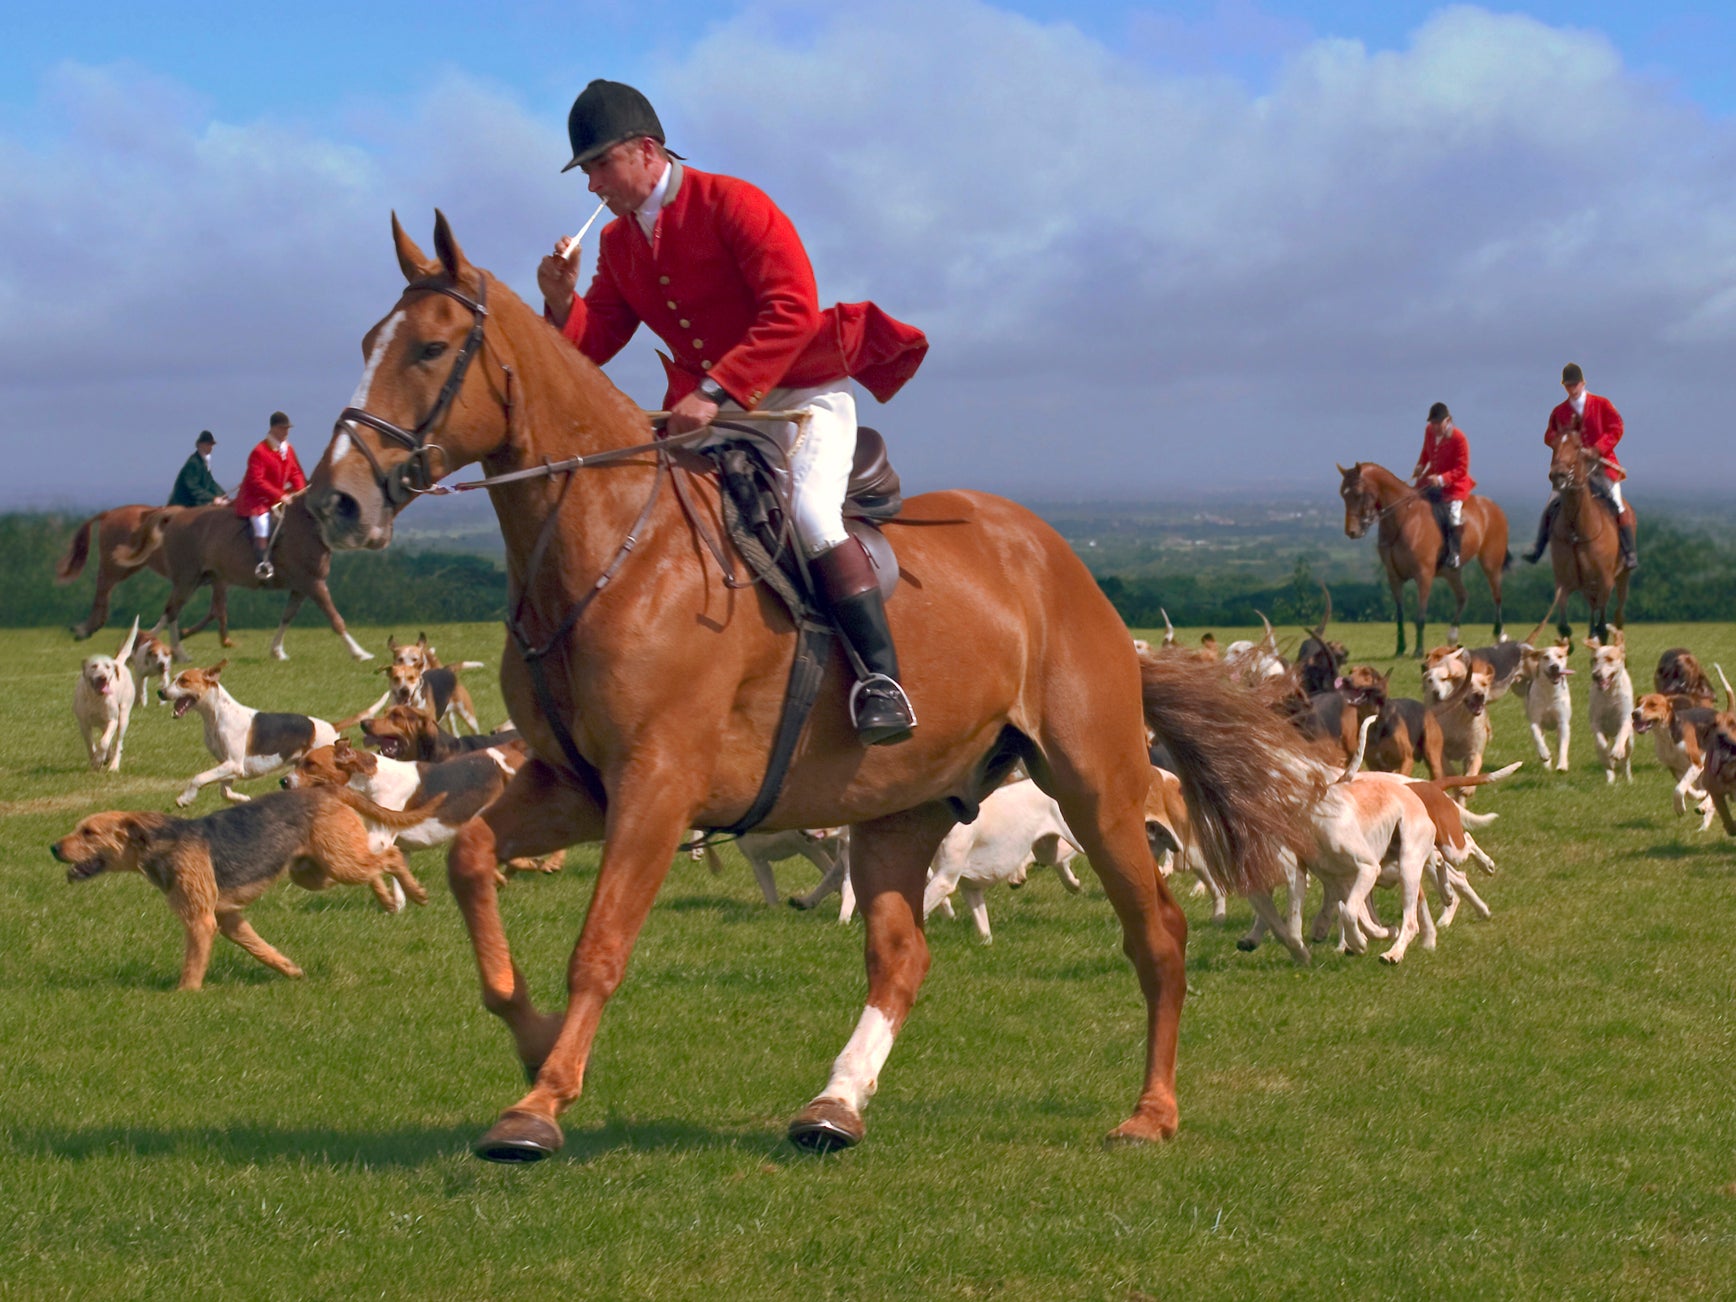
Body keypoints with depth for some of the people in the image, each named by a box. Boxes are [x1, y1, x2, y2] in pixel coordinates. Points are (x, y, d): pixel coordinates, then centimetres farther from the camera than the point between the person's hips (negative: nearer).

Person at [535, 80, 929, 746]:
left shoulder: (730, 204, -12)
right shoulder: (618, 243, 10)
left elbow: (792, 312, -21)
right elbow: (592, 344, 10)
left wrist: (717, 392, -28)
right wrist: (562, 303, -12)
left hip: (803, 397, -8)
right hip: (710, 414, 8)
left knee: (808, 509, -30)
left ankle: (883, 679, -29)